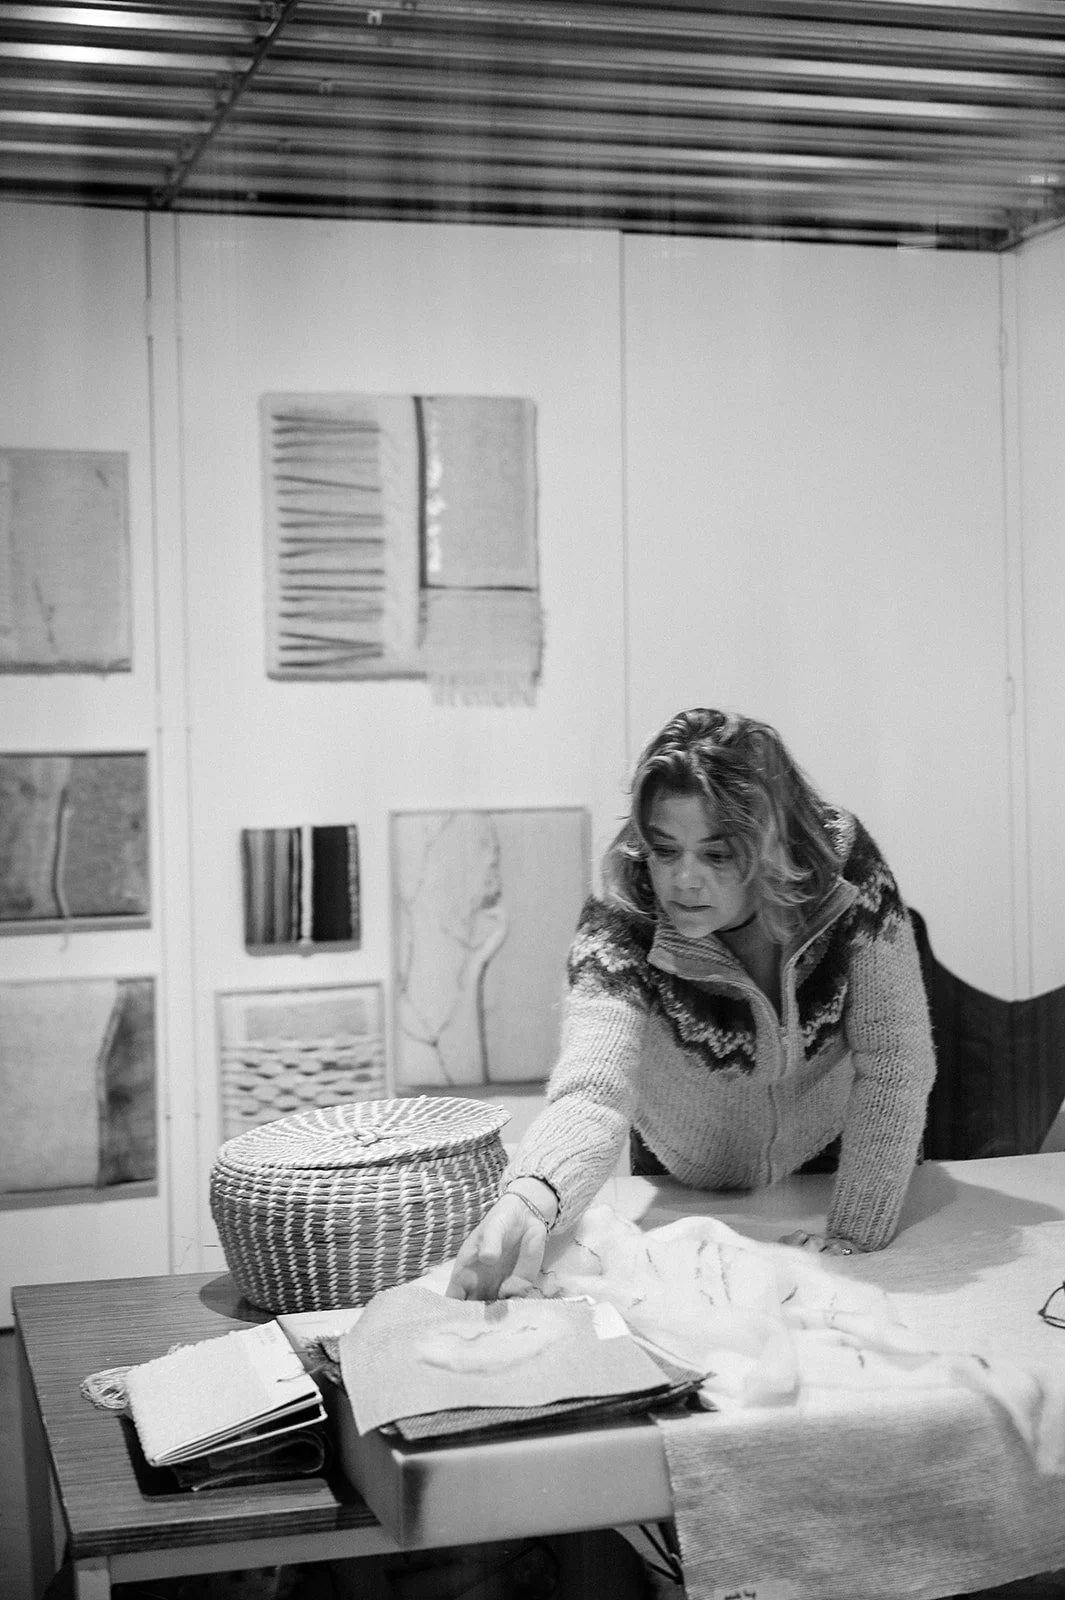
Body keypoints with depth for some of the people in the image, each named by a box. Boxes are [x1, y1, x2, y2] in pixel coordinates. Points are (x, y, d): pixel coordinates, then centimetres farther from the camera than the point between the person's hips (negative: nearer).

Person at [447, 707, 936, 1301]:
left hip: (834, 1160, 1)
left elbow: (894, 1064, -27)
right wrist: (531, 1199, -66)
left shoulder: (847, 876, -30)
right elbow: (594, 1092, -45)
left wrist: (857, 1233, -31)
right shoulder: (621, 928, -32)